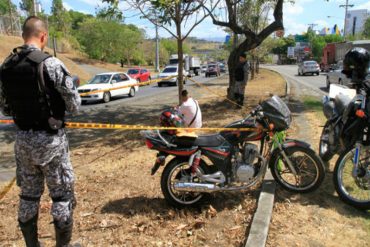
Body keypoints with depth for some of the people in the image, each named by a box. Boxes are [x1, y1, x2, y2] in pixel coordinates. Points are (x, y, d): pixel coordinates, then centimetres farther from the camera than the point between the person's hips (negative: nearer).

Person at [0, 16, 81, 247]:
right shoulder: (51, 64, -16)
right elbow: (74, 105, -13)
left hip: (23, 139, 6)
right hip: (51, 139, -6)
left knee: (28, 195, 18)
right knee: (62, 195, 9)